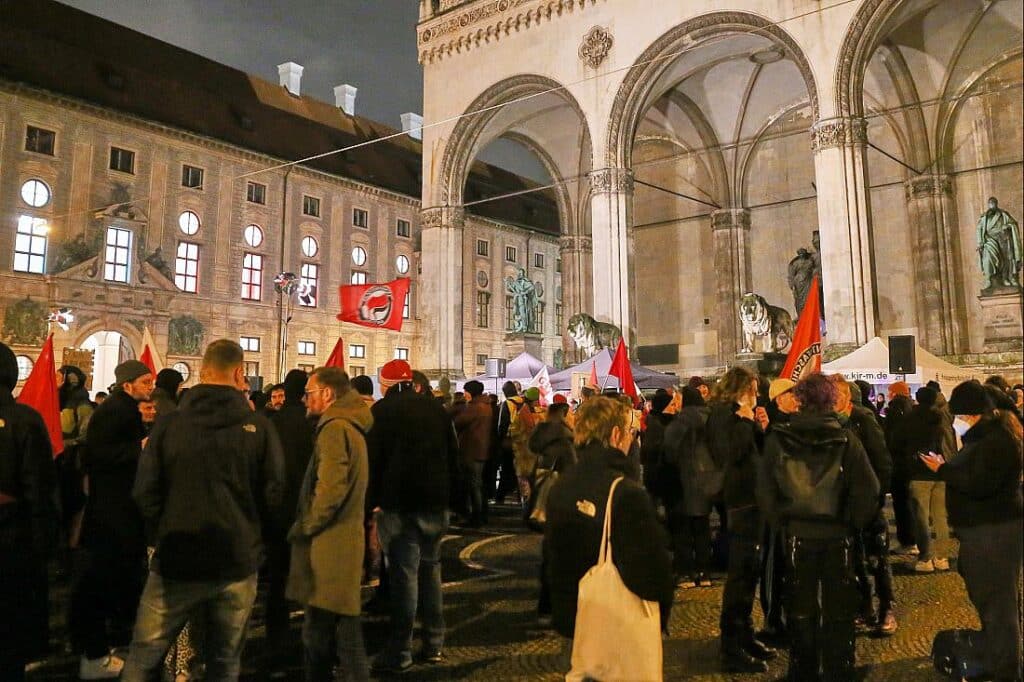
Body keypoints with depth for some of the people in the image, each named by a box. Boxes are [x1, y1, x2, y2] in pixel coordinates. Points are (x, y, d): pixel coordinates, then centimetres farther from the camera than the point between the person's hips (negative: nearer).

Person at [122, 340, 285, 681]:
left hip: (176, 561, 0)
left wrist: (161, 537, 13)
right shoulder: (259, 426, -8)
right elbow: (274, 495, -6)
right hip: (238, 562, 0)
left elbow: (145, 493, -5)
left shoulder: (169, 423, -6)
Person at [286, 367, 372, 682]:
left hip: (330, 544, -10)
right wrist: (307, 526, 19)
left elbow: (331, 489, -26)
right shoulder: (349, 426, 16)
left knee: (320, 632, 0)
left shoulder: (334, 428, -16)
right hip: (343, 539, 10)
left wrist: (304, 527, -13)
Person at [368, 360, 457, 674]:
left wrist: (371, 500, -2)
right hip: (435, 501, 5)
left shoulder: (382, 410, -5)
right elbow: (453, 453, 12)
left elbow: (373, 458, -8)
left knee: (403, 572, -2)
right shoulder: (435, 407, 9)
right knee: (430, 568, 13)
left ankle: (400, 652, 3)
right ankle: (434, 644, 20)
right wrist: (447, 492, 17)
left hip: (399, 501, -5)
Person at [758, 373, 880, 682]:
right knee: (838, 611, 15)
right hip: (838, 536, -1)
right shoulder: (846, 440, -13)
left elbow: (765, 492, -7)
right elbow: (868, 492, -13)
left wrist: (783, 520, 6)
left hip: (796, 535, 1)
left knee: (800, 610, 17)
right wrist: (853, 524, 2)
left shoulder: (777, 439, -10)